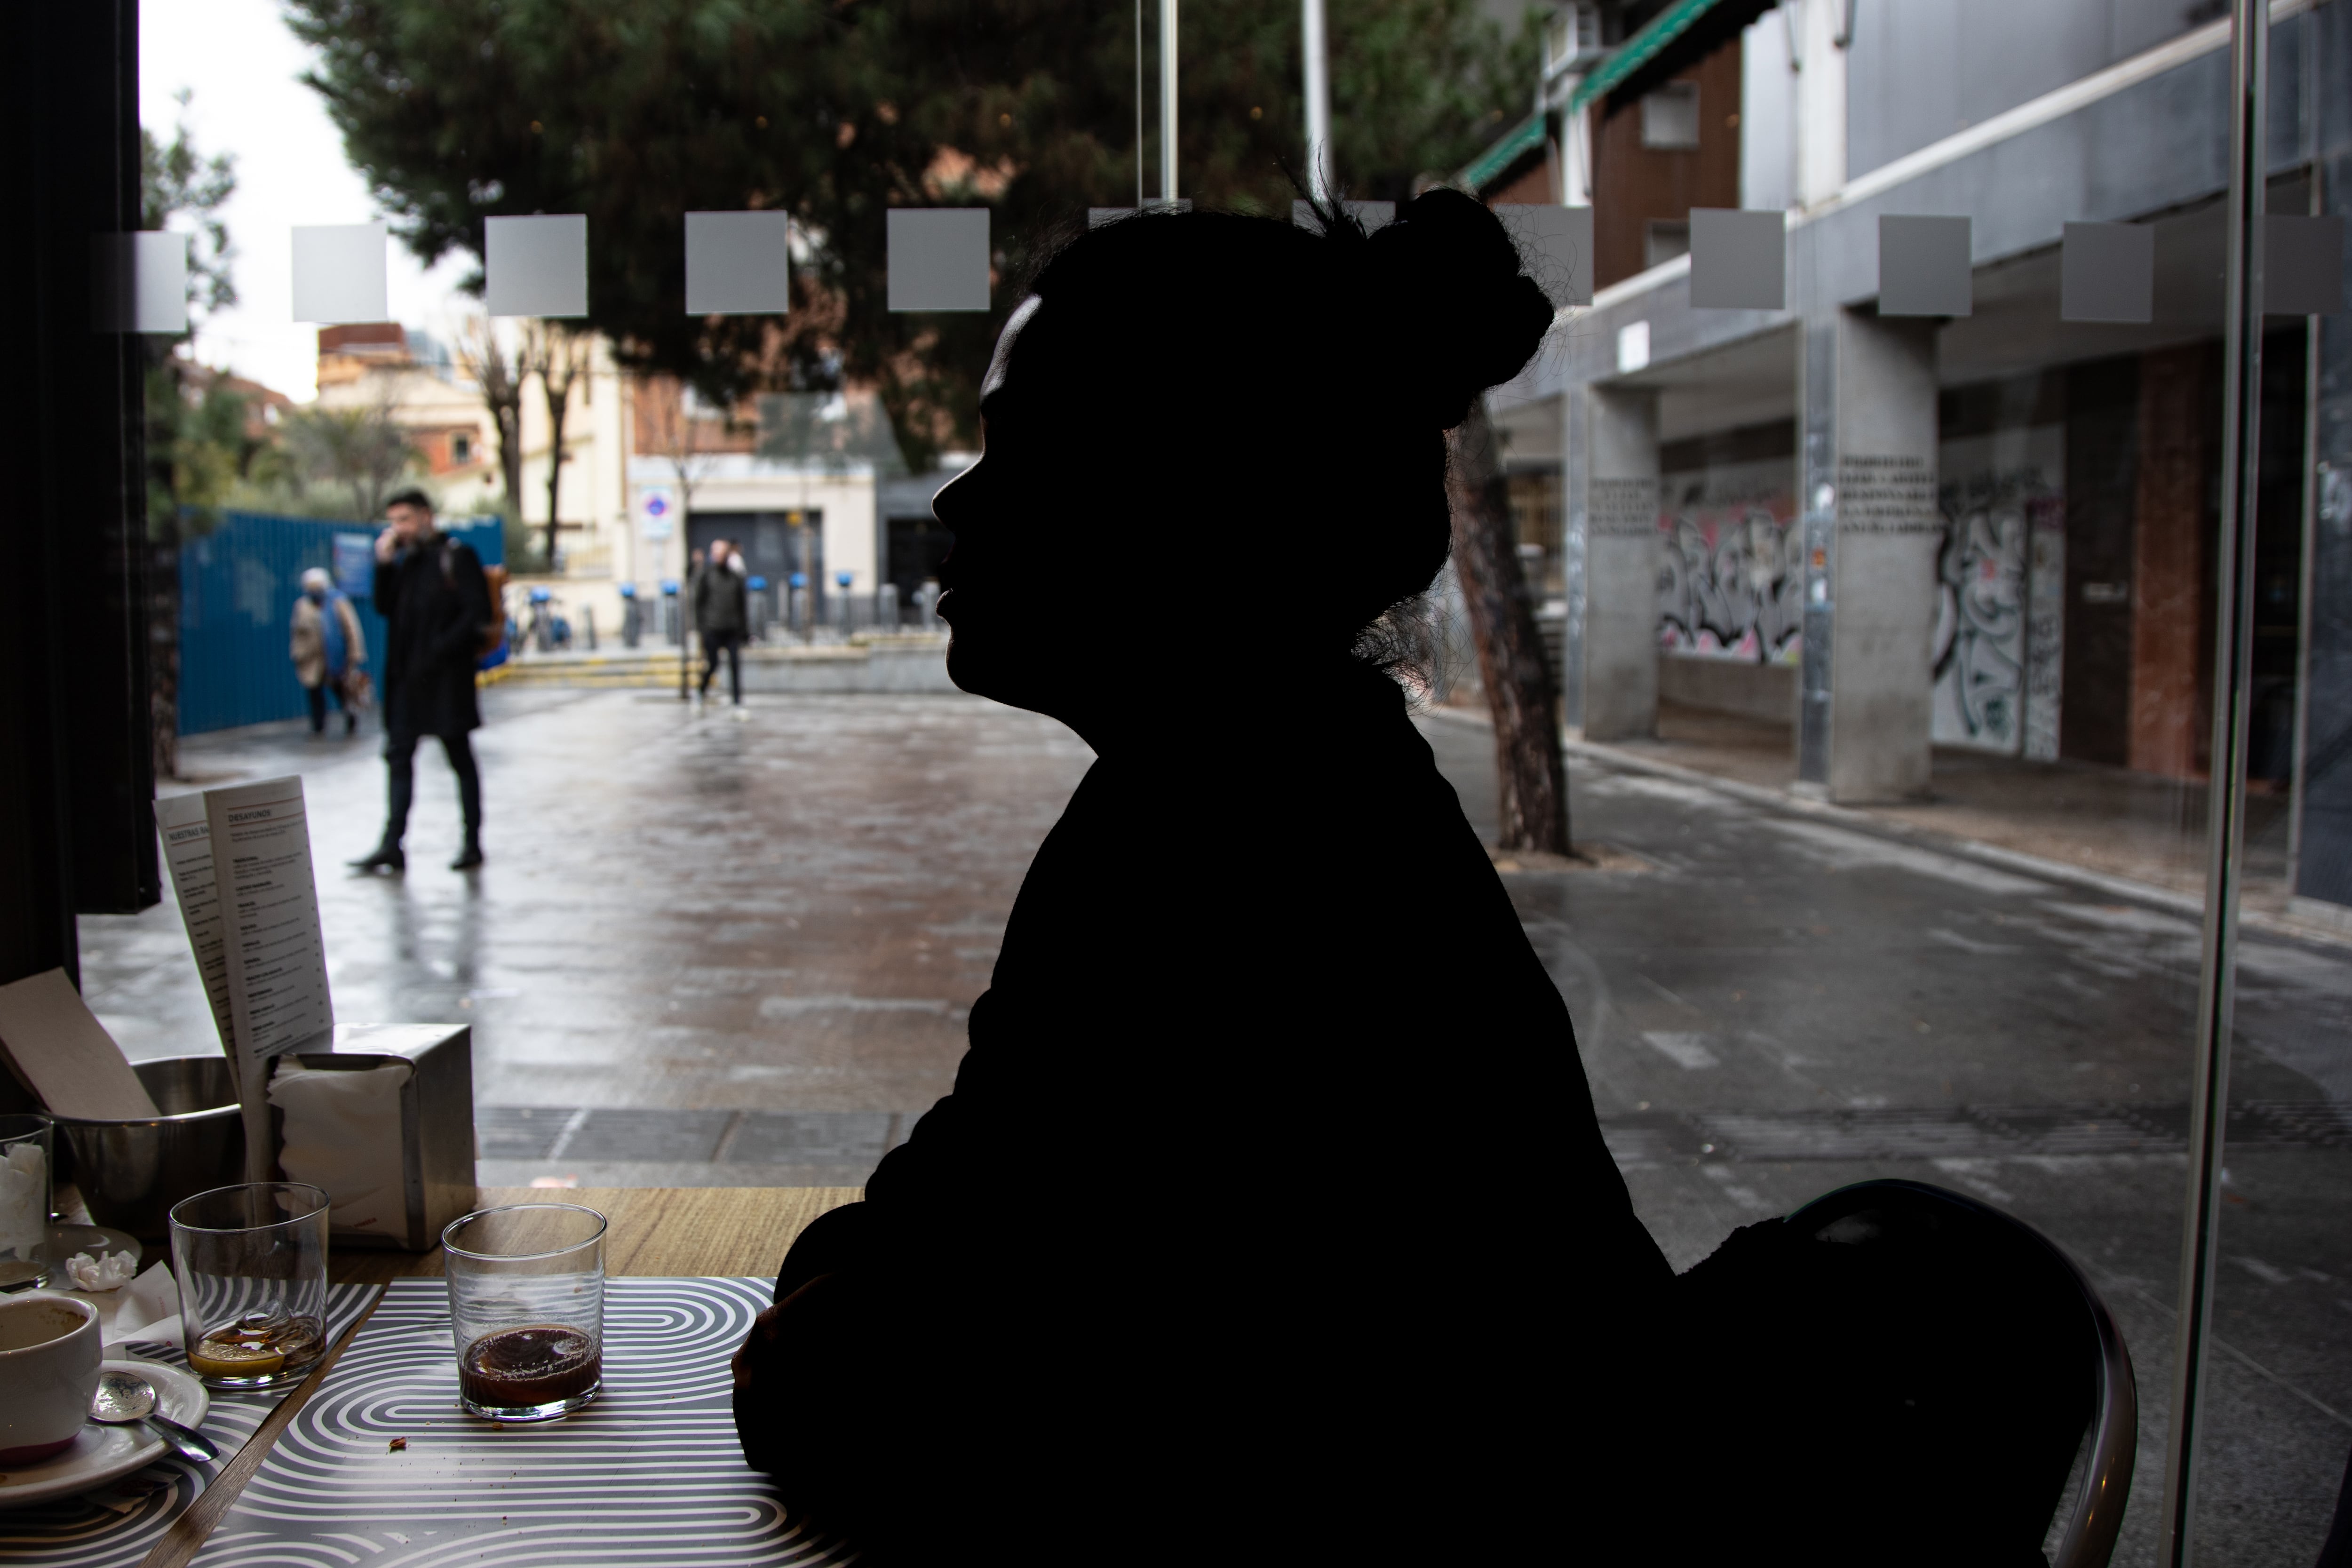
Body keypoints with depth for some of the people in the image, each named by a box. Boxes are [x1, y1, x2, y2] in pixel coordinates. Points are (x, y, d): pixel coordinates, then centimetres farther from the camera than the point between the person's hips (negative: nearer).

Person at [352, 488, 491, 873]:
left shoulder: (458, 557, -6)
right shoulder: (406, 562, 15)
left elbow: (477, 614, -13)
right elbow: (386, 608, 9)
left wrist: (439, 650, -19)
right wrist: (384, 564, -1)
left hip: (446, 677, -7)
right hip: (408, 676, 7)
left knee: (460, 758, 3)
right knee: (398, 756, 3)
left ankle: (473, 844, 11)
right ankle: (392, 846, 4)